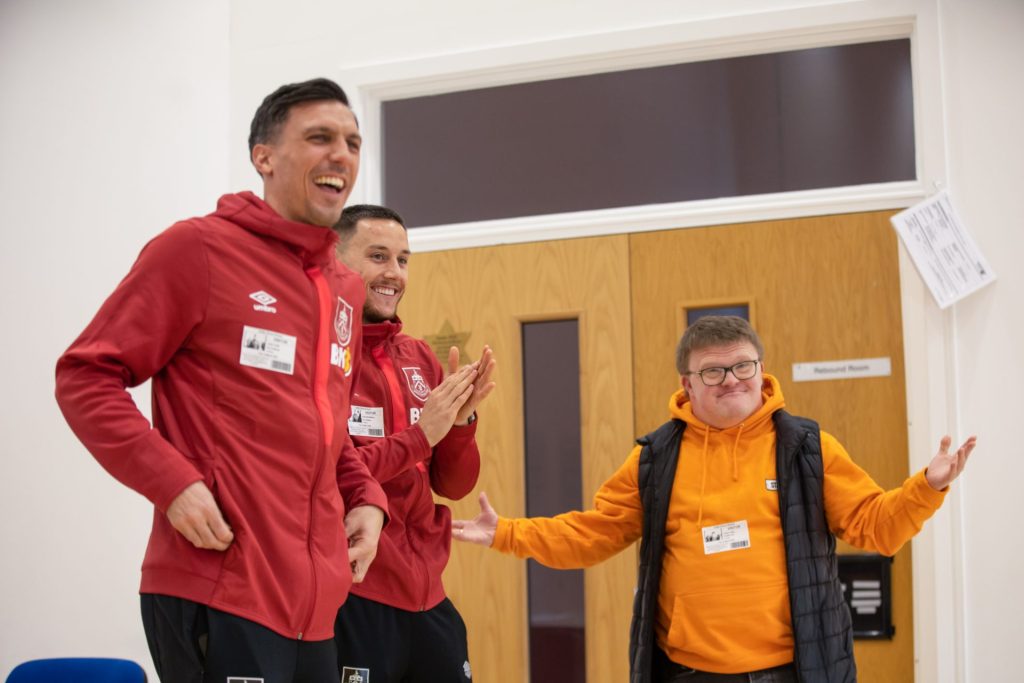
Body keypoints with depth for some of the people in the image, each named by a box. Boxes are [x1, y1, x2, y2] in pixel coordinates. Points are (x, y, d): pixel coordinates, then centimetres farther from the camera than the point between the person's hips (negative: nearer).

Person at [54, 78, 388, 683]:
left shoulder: (347, 290, 15)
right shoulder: (198, 248, -6)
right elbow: (85, 375, -7)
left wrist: (365, 498, 8)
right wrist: (172, 481, -18)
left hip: (316, 598, 8)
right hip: (217, 591, -7)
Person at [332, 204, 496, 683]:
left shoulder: (419, 358, 11)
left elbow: (453, 485, 12)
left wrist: (461, 421, -6)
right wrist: (417, 435, -17)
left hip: (427, 596, 6)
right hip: (348, 599, -6)